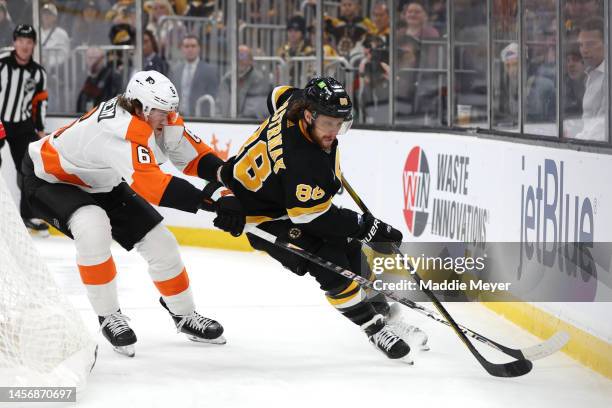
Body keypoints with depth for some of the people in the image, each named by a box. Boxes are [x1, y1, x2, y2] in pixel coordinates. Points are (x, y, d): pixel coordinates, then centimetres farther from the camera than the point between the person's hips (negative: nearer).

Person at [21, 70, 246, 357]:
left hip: (100, 183, 8)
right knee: (93, 228, -36)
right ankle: (108, 317, -17)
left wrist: (228, 188, -24)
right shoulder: (121, 129, -42)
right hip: (50, 177, -8)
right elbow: (149, 184, -52)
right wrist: (209, 201, -56)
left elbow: (197, 157, -6)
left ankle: (185, 316, 24)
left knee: (158, 239, 2)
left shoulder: (163, 121, -14)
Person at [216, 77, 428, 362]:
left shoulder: (298, 101, -17)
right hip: (264, 215, -9)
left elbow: (279, 94, 9)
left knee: (350, 251, 8)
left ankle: (383, 311, 25)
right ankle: (374, 328, -6)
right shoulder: (301, 160, -40)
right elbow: (314, 217, -33)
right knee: (329, 264, -20)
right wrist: (368, 227, -28)